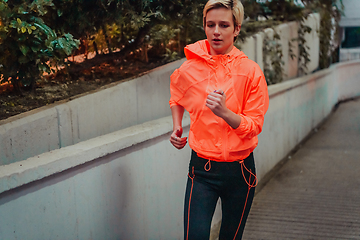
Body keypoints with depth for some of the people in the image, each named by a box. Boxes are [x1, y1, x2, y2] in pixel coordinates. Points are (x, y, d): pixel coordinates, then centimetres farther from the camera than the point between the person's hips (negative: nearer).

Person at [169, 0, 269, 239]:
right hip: (202, 168, 0)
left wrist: (224, 112, -26)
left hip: (240, 170, 0)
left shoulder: (251, 71, -7)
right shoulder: (189, 69, -2)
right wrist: (177, 128, 6)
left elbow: (254, 126, -8)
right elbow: (176, 99, 22)